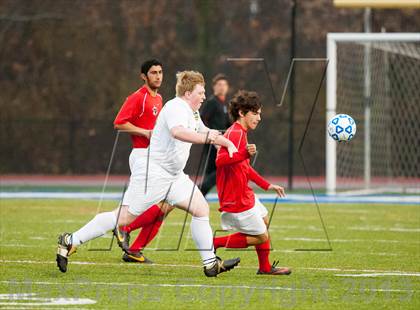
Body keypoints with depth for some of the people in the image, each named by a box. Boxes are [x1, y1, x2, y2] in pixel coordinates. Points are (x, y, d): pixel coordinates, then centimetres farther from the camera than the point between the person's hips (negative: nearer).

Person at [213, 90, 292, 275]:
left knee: (264, 221, 25)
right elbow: (220, 161, -35)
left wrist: (267, 185, 26)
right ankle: (216, 243, 0)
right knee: (261, 237, -3)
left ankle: (265, 267, 36)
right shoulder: (235, 134, -19)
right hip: (236, 199, -11)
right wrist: (245, 154, -47)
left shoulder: (240, 133, 14)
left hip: (244, 194, 11)